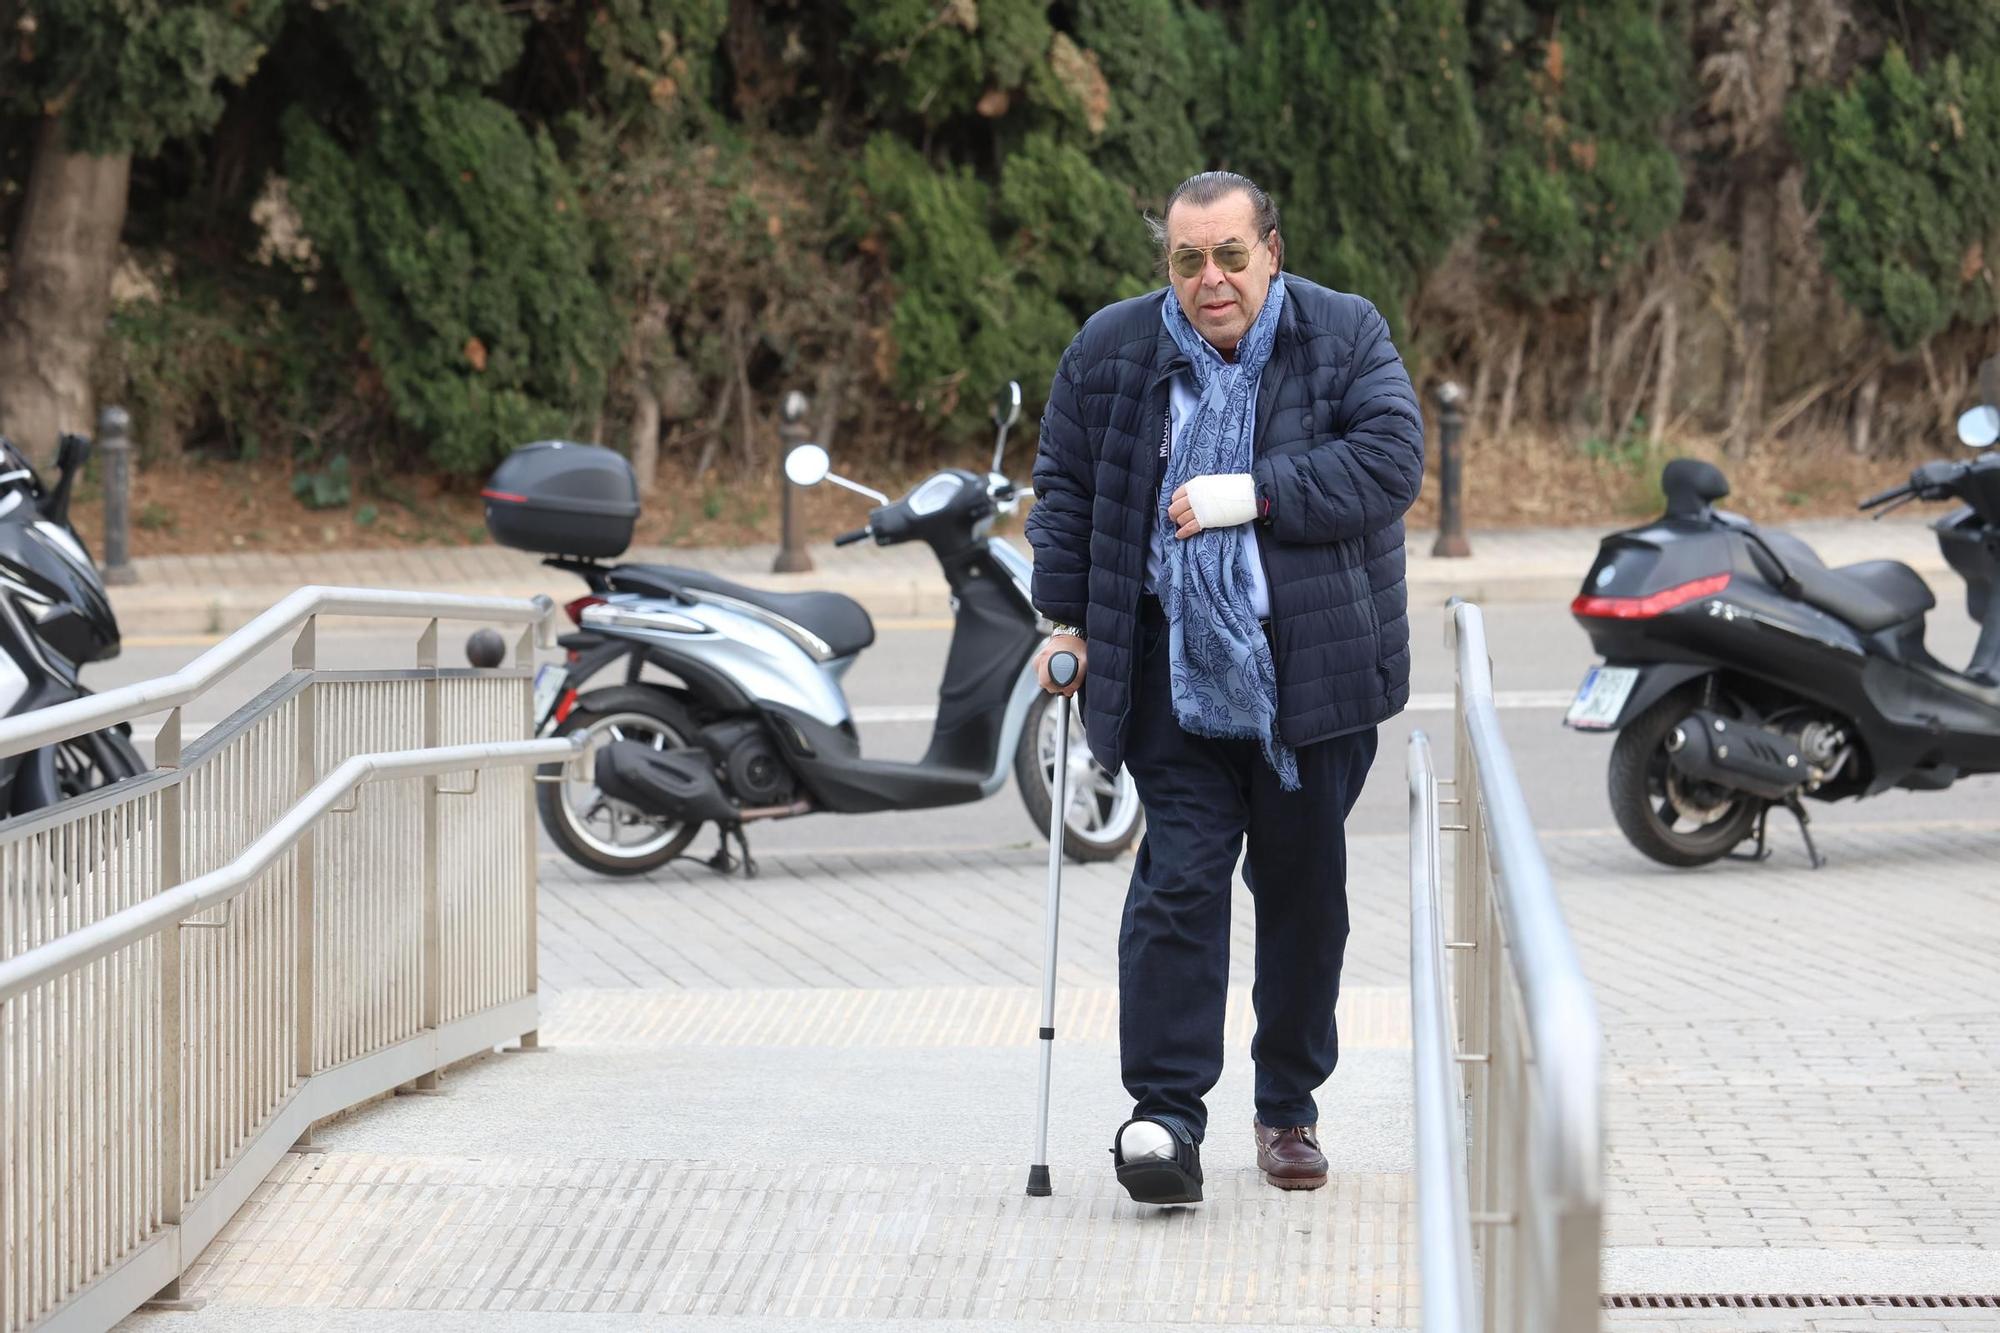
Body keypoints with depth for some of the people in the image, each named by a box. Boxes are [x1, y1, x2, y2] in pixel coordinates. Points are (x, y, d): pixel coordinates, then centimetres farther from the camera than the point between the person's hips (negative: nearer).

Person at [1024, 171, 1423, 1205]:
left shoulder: (1346, 337, 0)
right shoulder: (1112, 351, 4)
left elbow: (1390, 463, -11)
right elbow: (1064, 488, 12)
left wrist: (1254, 493, -18)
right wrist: (1068, 619, 6)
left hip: (1314, 674, 0)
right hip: (1174, 678, 0)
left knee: (1305, 892, 8)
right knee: (1178, 884, -10)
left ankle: (1289, 1106, 23)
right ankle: (1166, 1115, -10)